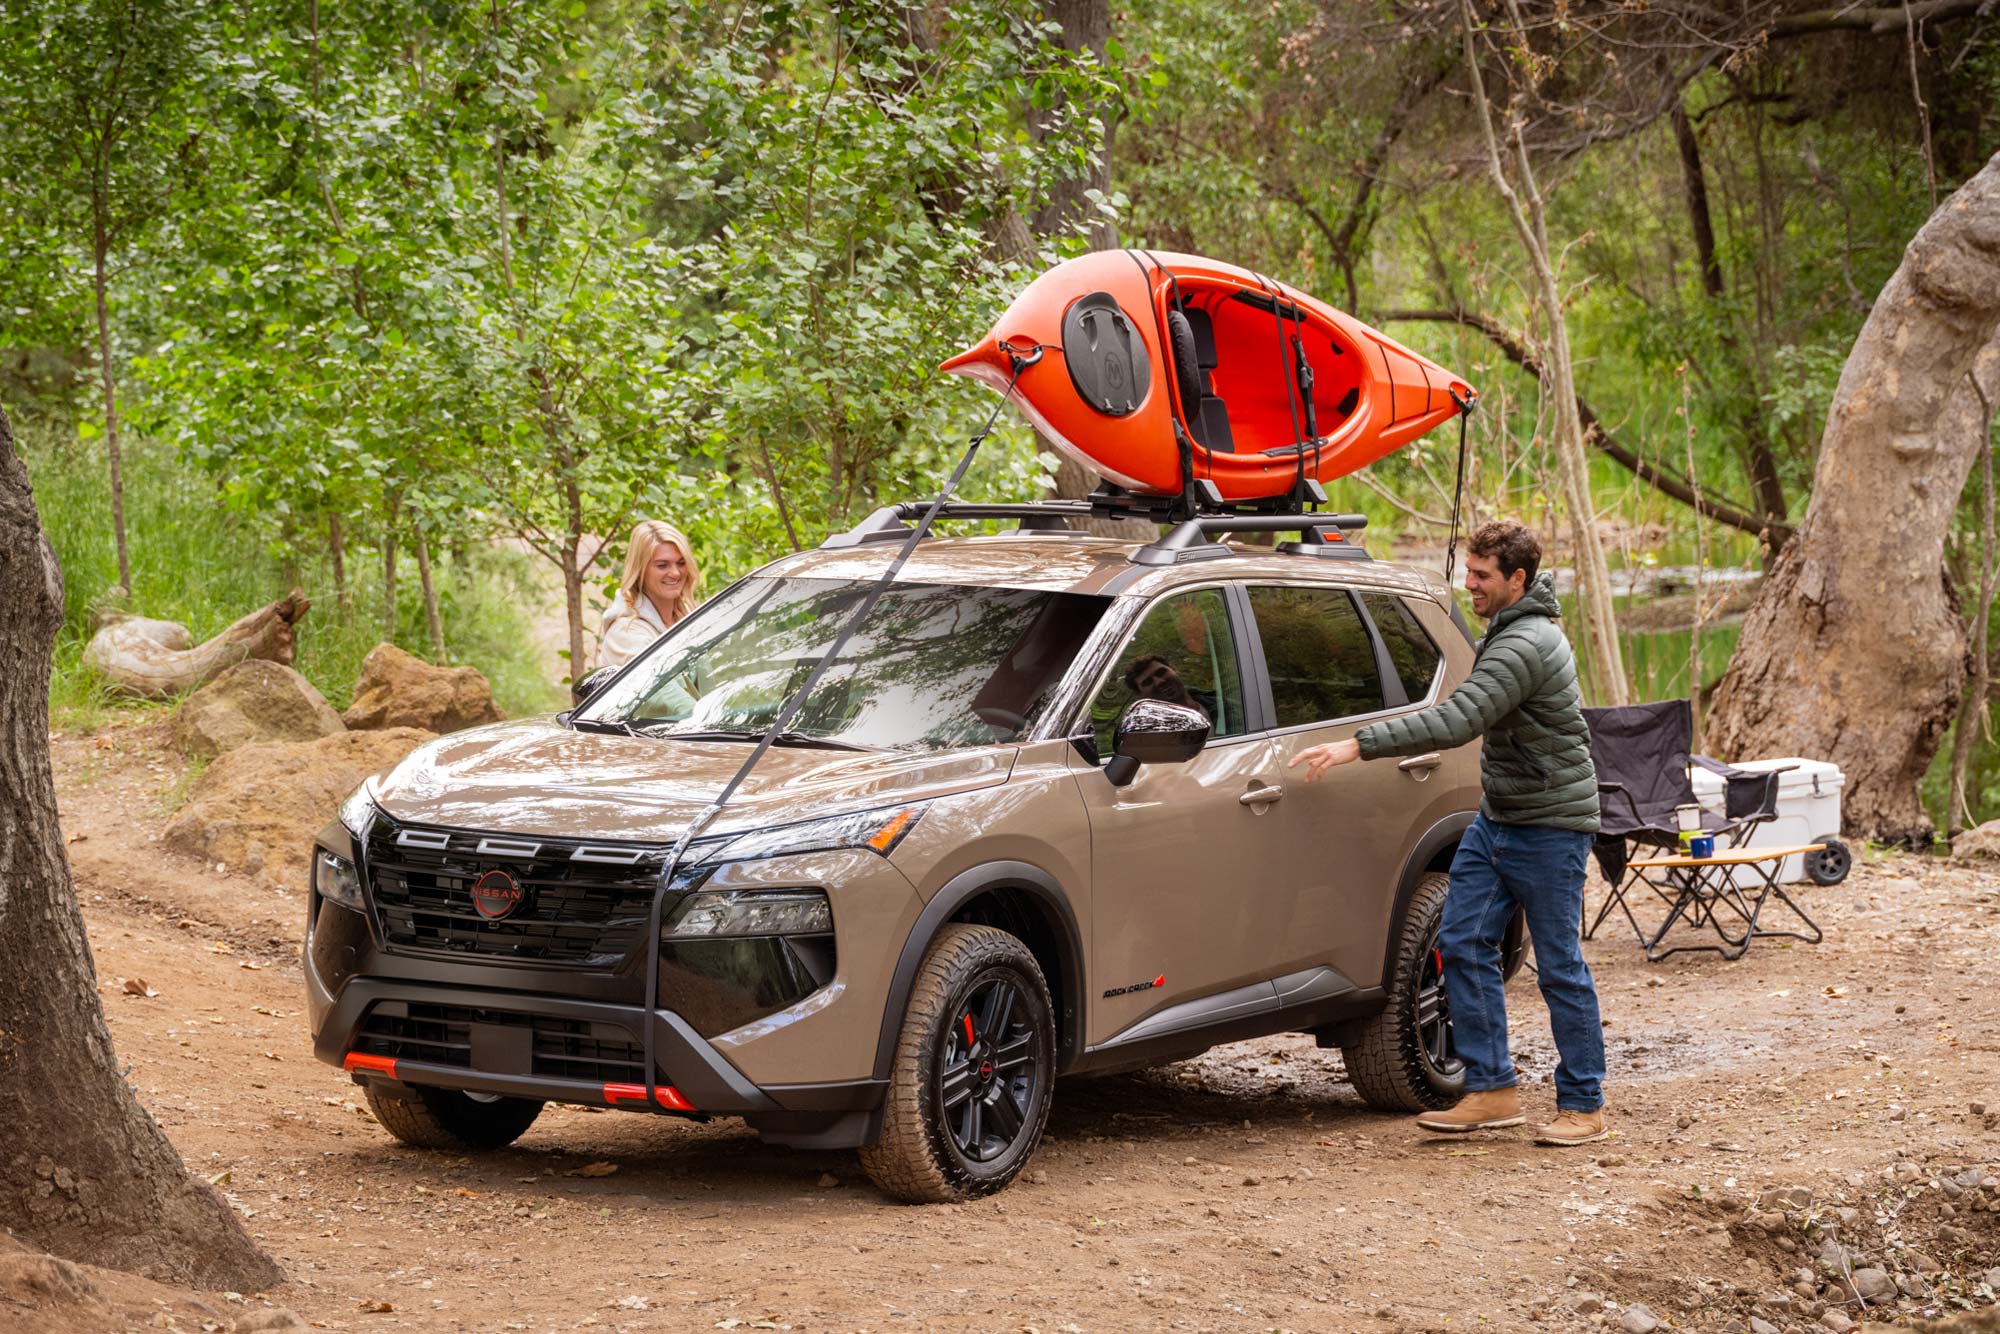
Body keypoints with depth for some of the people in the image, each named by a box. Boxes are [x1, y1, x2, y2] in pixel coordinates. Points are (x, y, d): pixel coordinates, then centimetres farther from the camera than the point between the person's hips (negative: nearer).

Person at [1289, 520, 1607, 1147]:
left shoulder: (1525, 646, -23)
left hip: (1549, 827, -10)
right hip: (1497, 817, 10)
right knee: (1463, 943, 3)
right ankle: (1492, 1089, 7)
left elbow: (1456, 723, -32)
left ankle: (1584, 1107, 8)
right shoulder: (1508, 631, 11)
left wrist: (1358, 745, -32)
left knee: (1560, 968, -2)